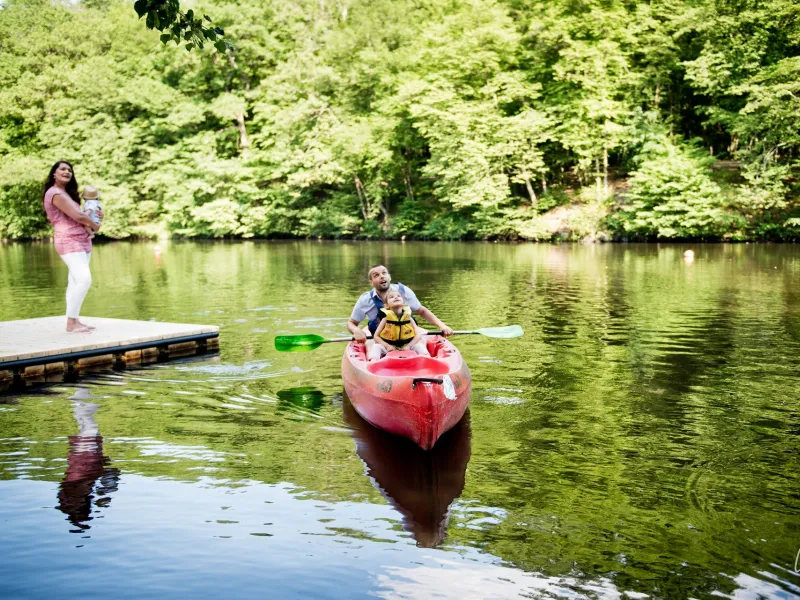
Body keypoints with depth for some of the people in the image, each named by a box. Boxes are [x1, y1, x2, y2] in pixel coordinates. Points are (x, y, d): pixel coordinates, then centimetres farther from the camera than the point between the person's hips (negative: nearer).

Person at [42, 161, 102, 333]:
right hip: (69, 242, -10)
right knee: (84, 279, -21)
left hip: (81, 241, 10)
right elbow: (78, 216, -19)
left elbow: (79, 217, 21)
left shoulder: (67, 193, 22)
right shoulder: (55, 193, -11)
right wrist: (95, 226, -1)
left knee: (76, 282, 7)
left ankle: (75, 320, 9)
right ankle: (71, 323, -19)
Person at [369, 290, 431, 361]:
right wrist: (387, 346, -18)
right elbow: (376, 336, -4)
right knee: (376, 347, -24)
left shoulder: (408, 318, -1)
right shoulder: (386, 319, -5)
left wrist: (409, 346, -17)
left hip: (406, 347, 1)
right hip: (390, 348, -1)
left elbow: (418, 335, -3)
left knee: (419, 346, -21)